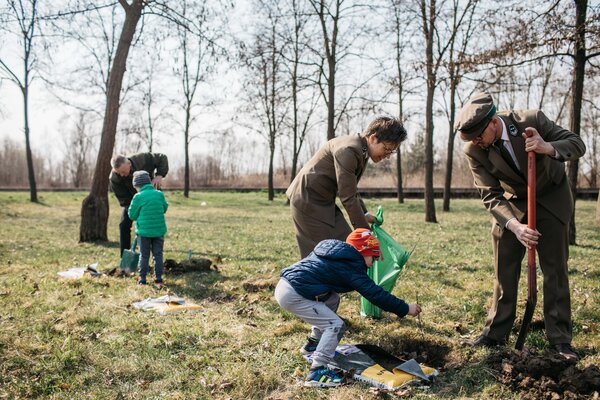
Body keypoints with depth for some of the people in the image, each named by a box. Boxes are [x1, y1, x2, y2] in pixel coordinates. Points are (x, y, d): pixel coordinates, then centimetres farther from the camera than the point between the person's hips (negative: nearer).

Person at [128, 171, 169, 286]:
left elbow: (132, 215, -3)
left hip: (144, 231, -2)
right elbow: (165, 208, 15)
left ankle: (142, 279, 12)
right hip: (159, 230, 2)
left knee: (144, 256, 9)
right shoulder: (159, 194, 0)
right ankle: (158, 278, 13)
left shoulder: (138, 197, -10)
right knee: (158, 255, 11)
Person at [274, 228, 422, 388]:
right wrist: (405, 309, -5)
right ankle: (317, 372, -9)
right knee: (335, 325, -6)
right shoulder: (350, 266, -8)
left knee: (332, 299, 24)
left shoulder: (333, 249, 18)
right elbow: (376, 294, -11)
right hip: (293, 295, -9)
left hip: (285, 282, 10)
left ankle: (313, 344, 32)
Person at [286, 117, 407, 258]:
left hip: (323, 201, 10)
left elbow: (350, 189, 20)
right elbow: (348, 197, -25)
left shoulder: (361, 151, 7)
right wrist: (365, 232, -20)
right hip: (308, 201, -10)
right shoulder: (348, 150, -24)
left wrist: (364, 214, 11)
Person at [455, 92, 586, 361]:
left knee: (555, 269, -2)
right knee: (504, 271, 2)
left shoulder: (532, 120, -27)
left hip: (551, 198, -1)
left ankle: (560, 339, 5)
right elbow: (491, 196, -19)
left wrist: (547, 148, -40)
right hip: (512, 203, 1)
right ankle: (496, 333, 12)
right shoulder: (474, 150, -21)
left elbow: (577, 144, -18)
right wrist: (515, 226, -34)